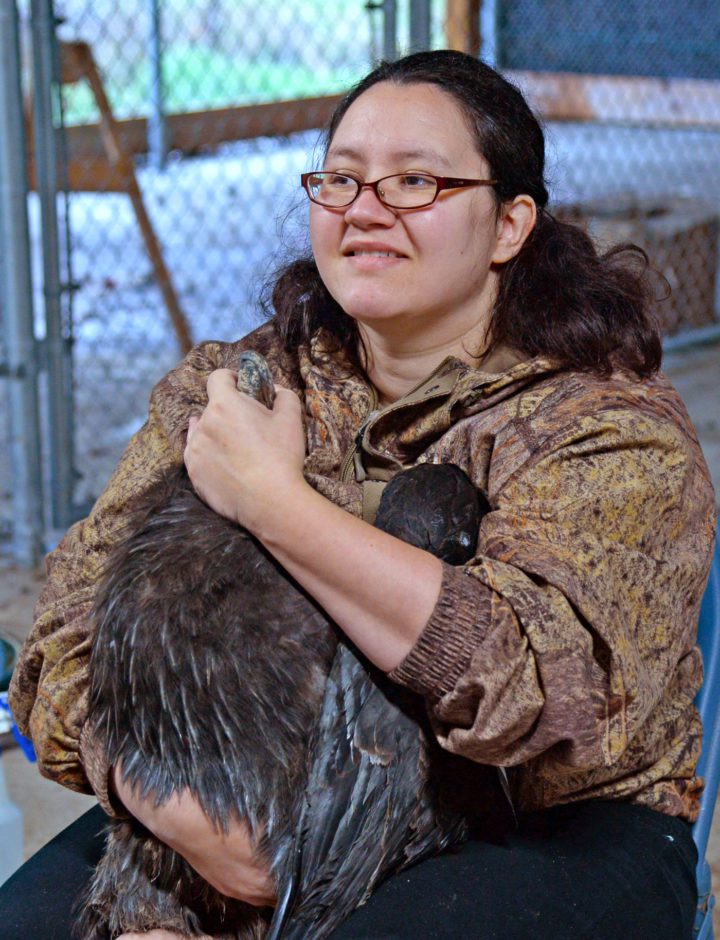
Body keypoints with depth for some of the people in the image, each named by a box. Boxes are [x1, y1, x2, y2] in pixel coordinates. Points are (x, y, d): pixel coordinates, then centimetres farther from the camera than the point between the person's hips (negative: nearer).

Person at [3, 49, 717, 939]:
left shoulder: (613, 425, -11)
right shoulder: (222, 390, 2)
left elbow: (545, 674, -28)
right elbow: (78, 632, -4)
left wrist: (272, 500, -26)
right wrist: (169, 797, -25)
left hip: (555, 831, -3)